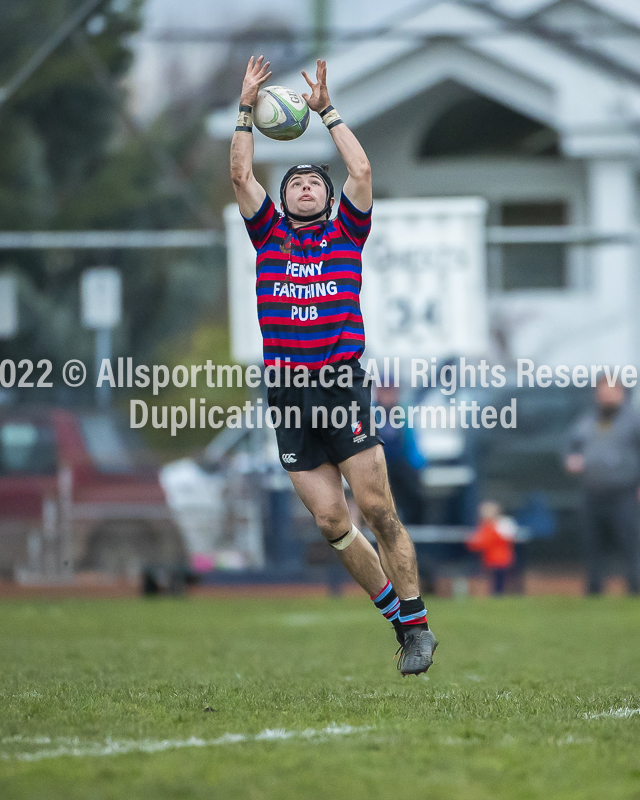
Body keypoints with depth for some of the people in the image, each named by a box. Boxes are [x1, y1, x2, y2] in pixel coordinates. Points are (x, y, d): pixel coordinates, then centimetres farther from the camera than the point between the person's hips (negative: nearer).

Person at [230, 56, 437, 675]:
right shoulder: (269, 236, 15)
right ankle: (397, 618, 12)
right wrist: (246, 109, 6)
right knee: (331, 523, 1)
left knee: (376, 511, -7)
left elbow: (362, 171, 1)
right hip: (287, 396, 3)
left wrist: (326, 110, 6)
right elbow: (240, 174, 9)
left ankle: (417, 626, -3)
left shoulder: (345, 234, 10)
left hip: (342, 386, -3)